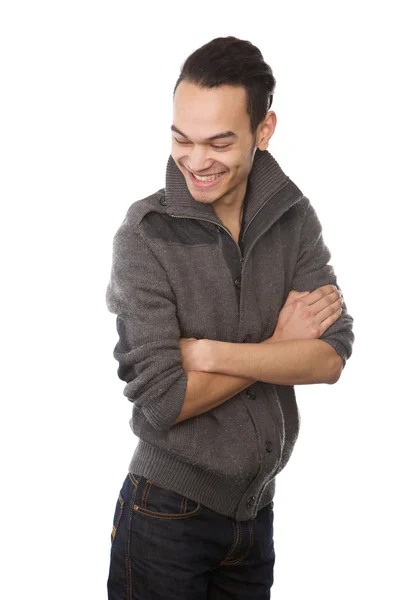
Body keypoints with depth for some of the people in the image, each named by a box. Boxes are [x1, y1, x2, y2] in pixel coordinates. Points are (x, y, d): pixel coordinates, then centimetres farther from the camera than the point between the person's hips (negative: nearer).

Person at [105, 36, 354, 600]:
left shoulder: (295, 219, -3)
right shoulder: (146, 232, -16)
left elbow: (332, 357, -12)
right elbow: (163, 400, -21)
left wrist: (210, 352, -21)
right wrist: (278, 346, -14)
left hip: (257, 507, 4)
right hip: (168, 511, -4)